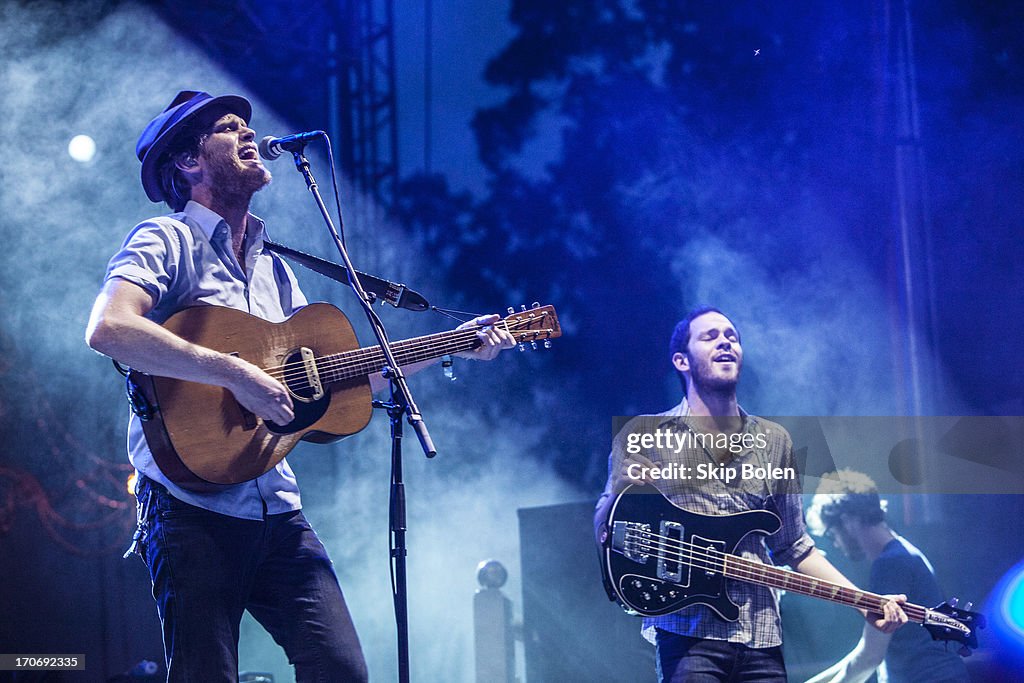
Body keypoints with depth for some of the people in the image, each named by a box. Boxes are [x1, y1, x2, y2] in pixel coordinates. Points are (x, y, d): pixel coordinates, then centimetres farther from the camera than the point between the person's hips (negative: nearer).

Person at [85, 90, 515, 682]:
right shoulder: (166, 240, -3)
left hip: (277, 511, 6)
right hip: (195, 512, -6)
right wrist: (235, 373, -24)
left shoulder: (272, 267, 21)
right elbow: (109, 329, -22)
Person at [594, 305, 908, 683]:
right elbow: (604, 532, 4)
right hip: (688, 634, -3)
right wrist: (622, 488, -17)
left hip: (762, 638, 3)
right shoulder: (643, 435, 6)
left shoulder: (774, 442, 15)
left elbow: (793, 547, 18)